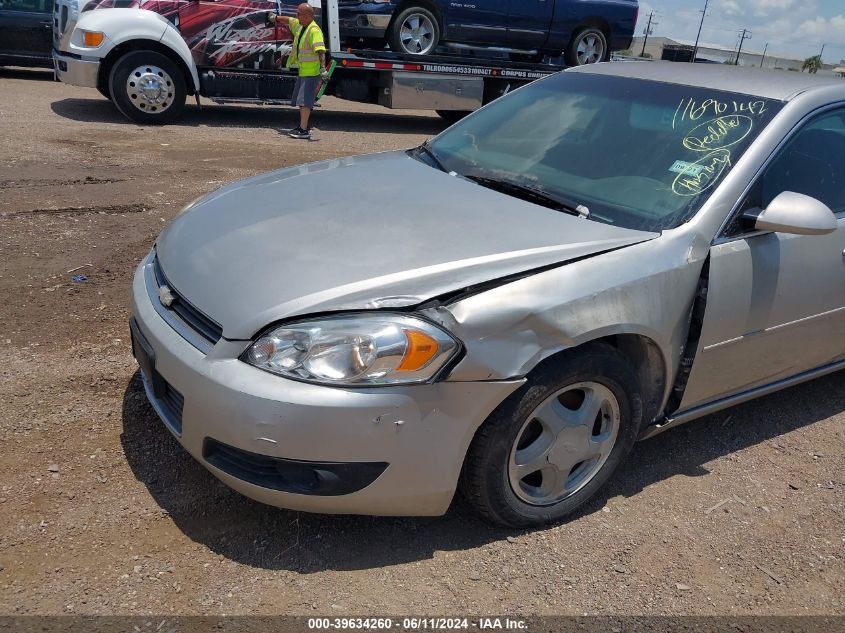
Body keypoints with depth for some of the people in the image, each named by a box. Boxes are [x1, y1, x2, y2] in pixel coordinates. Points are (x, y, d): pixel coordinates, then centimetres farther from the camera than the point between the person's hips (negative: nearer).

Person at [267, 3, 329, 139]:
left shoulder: (314, 30, -18)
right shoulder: (300, 25, 12)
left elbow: (320, 50, -30)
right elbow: (289, 20, 34)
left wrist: (323, 68, -42)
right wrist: (276, 17, 50)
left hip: (311, 71, -10)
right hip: (303, 70, 10)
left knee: (304, 101, -15)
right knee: (302, 101, 14)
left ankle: (304, 130, -15)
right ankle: (303, 126, 23)